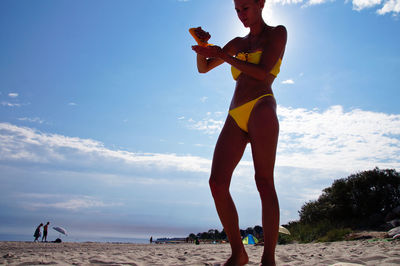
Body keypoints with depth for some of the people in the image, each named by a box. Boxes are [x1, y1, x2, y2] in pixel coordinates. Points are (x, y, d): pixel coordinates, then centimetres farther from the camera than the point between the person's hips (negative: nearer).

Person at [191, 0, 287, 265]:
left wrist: (222, 55, -6)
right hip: (236, 116, 5)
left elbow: (263, 72, -4)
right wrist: (202, 47, 4)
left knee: (264, 181, -12)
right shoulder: (238, 43, 27)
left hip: (261, 107, -5)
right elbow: (203, 68, 25)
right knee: (217, 182, -9)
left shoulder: (277, 33, 11)